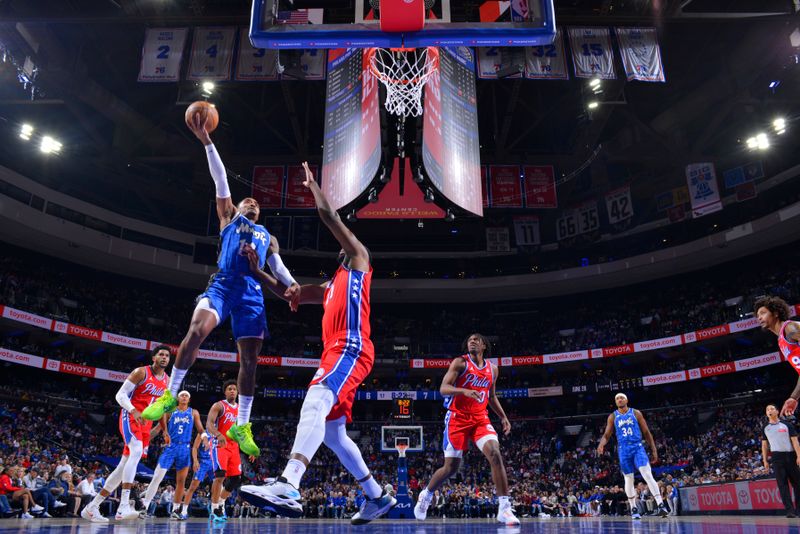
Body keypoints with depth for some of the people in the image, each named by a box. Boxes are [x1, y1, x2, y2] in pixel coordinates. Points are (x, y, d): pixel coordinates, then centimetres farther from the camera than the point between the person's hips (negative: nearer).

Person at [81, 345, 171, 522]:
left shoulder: (167, 381, 12)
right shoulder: (141, 372, -8)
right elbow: (120, 395, -11)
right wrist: (133, 411, -28)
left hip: (146, 423, 7)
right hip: (130, 418, -7)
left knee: (124, 465, 6)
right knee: (137, 451, -31)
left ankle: (92, 507, 17)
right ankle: (123, 506, -36)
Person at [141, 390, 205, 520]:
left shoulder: (193, 413, 10)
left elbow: (200, 429, 9)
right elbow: (159, 427, 6)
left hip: (185, 448, 2)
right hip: (170, 447, -2)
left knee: (181, 481, 4)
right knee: (157, 477, -11)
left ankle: (176, 510, 13)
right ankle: (144, 506, -6)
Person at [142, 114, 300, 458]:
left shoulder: (268, 237, 30)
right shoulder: (228, 218, 23)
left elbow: (277, 265, 17)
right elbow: (221, 179, 15)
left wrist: (292, 284, -5)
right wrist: (207, 141, 10)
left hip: (252, 293, 3)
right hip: (223, 284, -2)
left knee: (250, 359, -3)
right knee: (196, 331, -28)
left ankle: (241, 426, 7)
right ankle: (170, 395, -10)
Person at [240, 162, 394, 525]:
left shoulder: (360, 260, 12)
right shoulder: (331, 286, 33)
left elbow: (330, 217, 7)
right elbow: (288, 293, 35)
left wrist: (313, 185, 20)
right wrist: (256, 271, 29)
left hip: (351, 349, -10)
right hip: (335, 353, 10)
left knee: (315, 404, -32)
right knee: (332, 432, 10)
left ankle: (287, 489, -49)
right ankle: (378, 497, 20)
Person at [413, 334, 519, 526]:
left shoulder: (493, 369, 10)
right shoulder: (460, 362, -5)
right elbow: (443, 389, -14)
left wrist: (503, 417, 13)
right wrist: (464, 391, -32)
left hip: (480, 418, 4)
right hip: (458, 418, -3)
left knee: (495, 454, -21)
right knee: (451, 467, 0)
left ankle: (504, 508, -17)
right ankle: (426, 494, 29)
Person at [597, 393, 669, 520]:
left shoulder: (636, 413, 4)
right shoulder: (612, 417, 7)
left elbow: (646, 432, 6)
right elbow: (606, 435, 6)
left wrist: (654, 450, 1)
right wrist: (601, 445, -15)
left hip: (638, 447, -1)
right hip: (623, 450, 2)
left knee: (647, 475, -17)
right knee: (628, 479, 7)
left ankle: (661, 504, -19)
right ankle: (633, 509, 18)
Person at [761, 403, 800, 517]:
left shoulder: (787, 425, 6)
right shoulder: (765, 429, 13)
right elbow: (764, 445, 14)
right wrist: (765, 460, 7)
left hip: (790, 456, -1)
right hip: (777, 457, 1)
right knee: (782, 484, -7)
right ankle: (790, 510, -9)